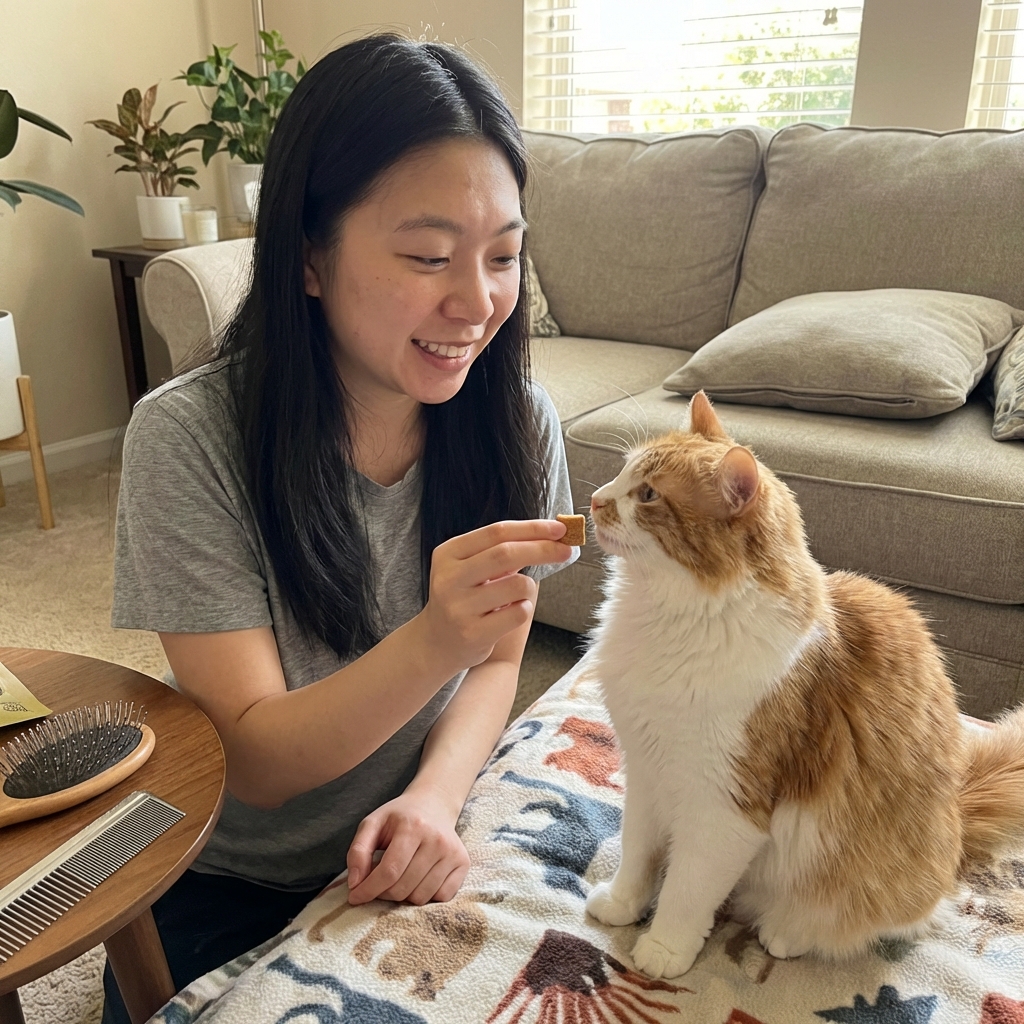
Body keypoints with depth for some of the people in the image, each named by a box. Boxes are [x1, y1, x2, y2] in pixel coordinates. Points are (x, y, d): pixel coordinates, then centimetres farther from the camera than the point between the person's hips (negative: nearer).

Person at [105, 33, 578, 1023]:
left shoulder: (516, 420, -13)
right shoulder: (189, 437, -23)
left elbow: (498, 661, -2)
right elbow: (257, 764, -22)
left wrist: (434, 797, -21)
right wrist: (435, 641, -39)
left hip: (416, 859, 2)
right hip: (226, 893, -1)